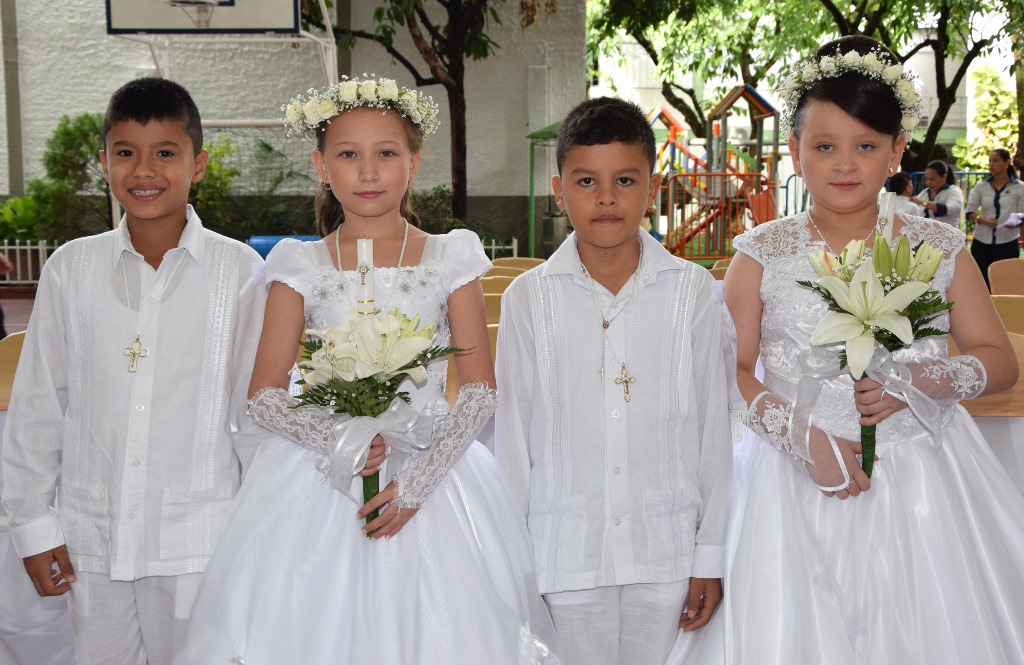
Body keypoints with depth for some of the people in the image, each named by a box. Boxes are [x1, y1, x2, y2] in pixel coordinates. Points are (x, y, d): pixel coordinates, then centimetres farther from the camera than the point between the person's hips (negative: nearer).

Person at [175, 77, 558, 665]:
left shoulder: (450, 259, 1)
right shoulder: (302, 267, 2)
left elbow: (481, 390, -3)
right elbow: (265, 395, 0)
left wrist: (417, 481, -13)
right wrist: (334, 438, -18)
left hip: (428, 473, 0)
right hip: (319, 480, 1)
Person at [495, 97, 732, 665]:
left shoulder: (692, 290, -2)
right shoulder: (530, 298, -2)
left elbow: (712, 425, 1)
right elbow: (513, 433, 3)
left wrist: (710, 554, 1)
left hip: (667, 552, 0)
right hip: (567, 553, 0)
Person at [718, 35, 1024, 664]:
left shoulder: (940, 249, 3)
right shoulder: (762, 255, -1)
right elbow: (731, 371, -3)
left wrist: (924, 378, -13)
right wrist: (801, 436, -16)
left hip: (920, 484, 1)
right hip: (801, 485, -1)